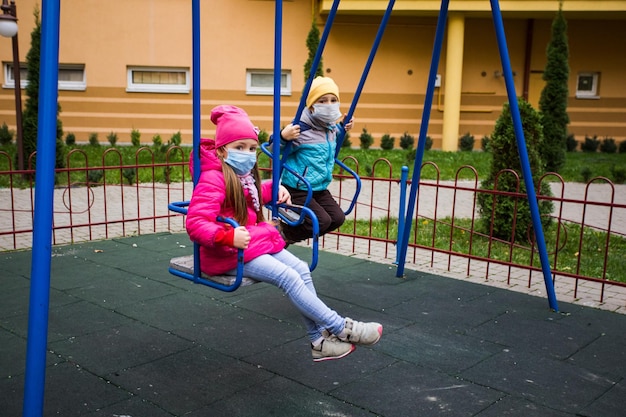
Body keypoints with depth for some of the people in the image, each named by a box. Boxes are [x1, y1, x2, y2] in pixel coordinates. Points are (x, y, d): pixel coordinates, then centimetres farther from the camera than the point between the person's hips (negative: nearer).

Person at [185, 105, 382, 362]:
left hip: (259, 241, 10)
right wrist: (228, 236, -42)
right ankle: (341, 328, -13)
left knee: (301, 269, -7)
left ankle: (319, 340, -4)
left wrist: (275, 189, 18)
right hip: (229, 254, -9)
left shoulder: (245, 175, 12)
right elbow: (195, 224, -27)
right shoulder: (213, 179, -18)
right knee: (288, 277, -21)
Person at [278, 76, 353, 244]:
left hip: (320, 188, 8)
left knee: (338, 218, 1)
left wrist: (343, 129, 13)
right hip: (297, 188, -8)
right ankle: (284, 232, 8)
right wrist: (283, 137, -37)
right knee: (322, 221, -18)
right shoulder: (300, 129, -22)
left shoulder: (332, 128, 3)